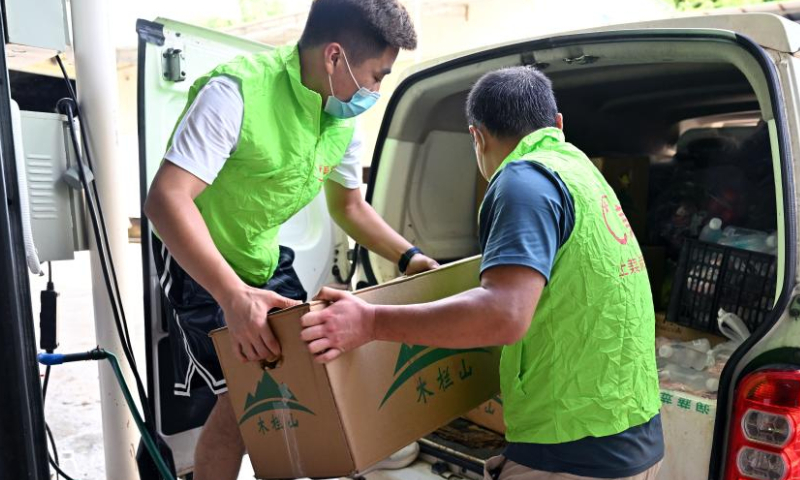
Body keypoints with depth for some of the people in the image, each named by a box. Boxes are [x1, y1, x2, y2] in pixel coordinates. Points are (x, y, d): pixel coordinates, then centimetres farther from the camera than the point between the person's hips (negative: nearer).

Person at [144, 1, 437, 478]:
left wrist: (408, 256, -2)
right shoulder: (236, 91, -29)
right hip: (198, 258, -7)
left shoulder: (344, 120, -6)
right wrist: (234, 296, -46)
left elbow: (350, 206, 8)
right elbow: (166, 200, -35)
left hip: (264, 257, 7)